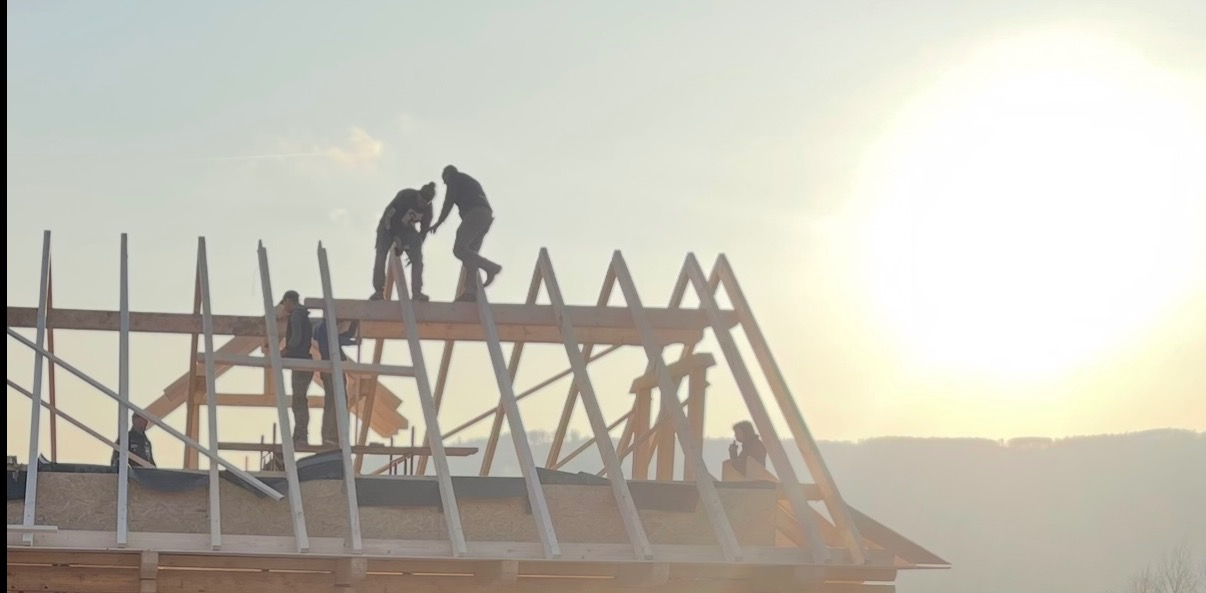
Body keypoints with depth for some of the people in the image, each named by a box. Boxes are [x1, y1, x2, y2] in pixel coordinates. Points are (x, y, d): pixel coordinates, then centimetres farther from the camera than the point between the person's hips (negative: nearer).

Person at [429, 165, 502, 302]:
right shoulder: (470, 181, 36)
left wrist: (439, 222, 9)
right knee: (470, 253, 4)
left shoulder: (454, 179, 12)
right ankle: (471, 291, -10)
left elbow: (449, 201, 1)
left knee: (459, 249, -13)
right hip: (487, 215, 9)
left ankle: (490, 267, -23)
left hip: (475, 214, -9)